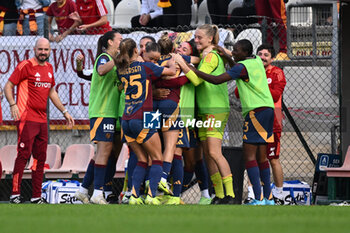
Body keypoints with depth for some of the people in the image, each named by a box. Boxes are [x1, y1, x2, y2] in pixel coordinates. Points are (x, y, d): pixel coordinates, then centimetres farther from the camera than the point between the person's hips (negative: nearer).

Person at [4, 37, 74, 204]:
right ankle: (15, 194, -8)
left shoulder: (49, 68, 15)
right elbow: (8, 86, -4)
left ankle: (37, 196, 10)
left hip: (42, 120, 7)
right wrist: (13, 104, -19)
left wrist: (64, 111, 26)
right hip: (26, 119, -7)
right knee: (24, 155, -11)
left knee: (40, 157, 6)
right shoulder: (26, 66, -5)